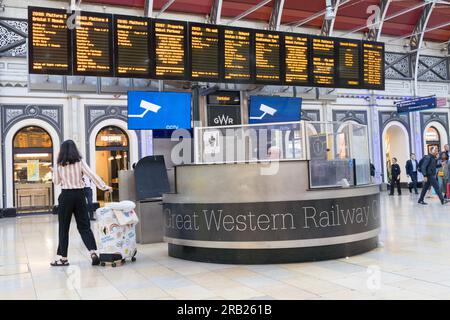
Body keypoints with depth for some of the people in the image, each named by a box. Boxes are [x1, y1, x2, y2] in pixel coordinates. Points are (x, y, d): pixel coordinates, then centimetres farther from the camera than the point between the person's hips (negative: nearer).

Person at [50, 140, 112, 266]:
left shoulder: (59, 165, 0)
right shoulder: (80, 162, 0)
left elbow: (56, 182, 9)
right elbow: (92, 175, -6)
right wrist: (104, 187, -4)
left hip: (66, 195, -1)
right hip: (79, 195, 1)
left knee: (63, 227, 8)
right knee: (84, 225, 6)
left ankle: (63, 257, 11)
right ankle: (93, 252, -8)